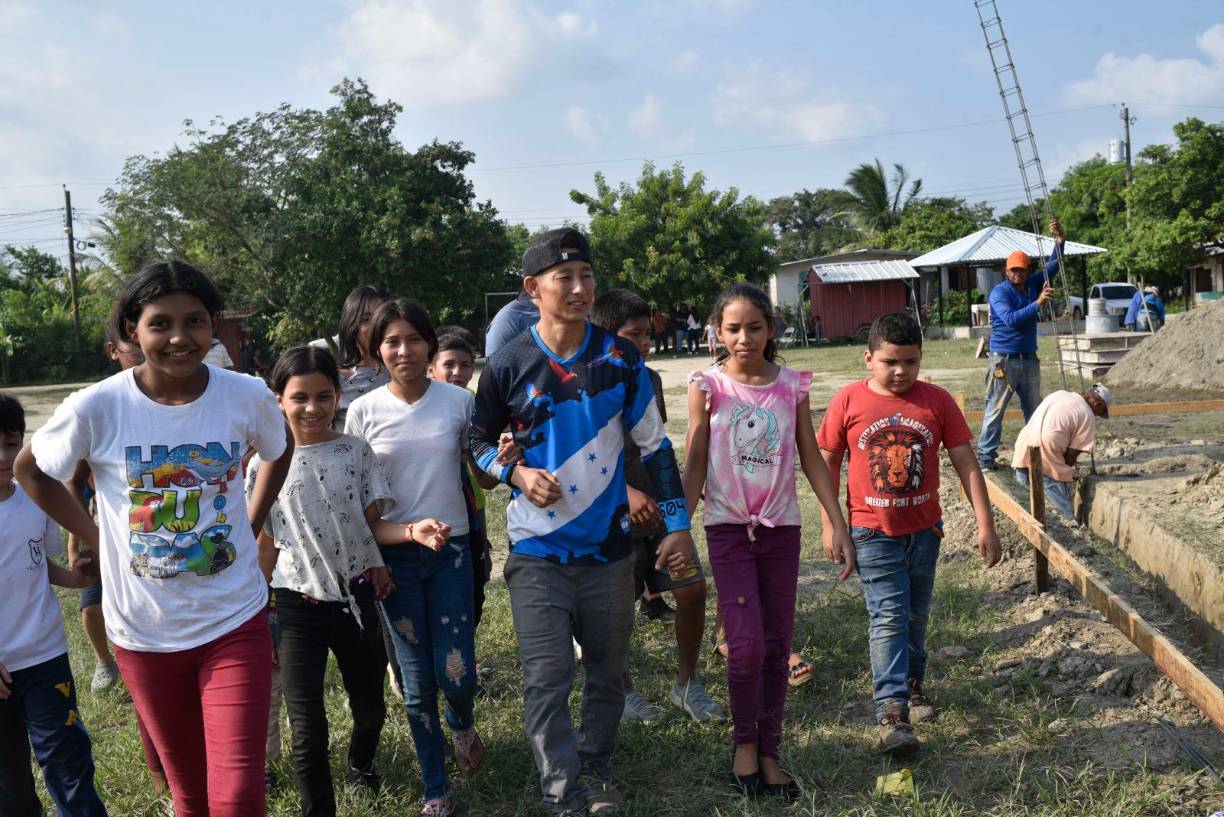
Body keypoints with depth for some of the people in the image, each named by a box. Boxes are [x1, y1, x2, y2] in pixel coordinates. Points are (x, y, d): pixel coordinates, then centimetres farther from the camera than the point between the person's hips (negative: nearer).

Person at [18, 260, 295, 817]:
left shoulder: (248, 396, -11)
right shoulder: (96, 407, -14)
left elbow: (279, 452, 12)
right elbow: (31, 470, 5)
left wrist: (250, 527, 4)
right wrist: (98, 540, -1)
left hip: (235, 623, 0)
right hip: (144, 632, 1)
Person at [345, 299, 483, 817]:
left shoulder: (459, 401, -3)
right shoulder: (363, 411, -4)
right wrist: (407, 530, -11)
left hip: (451, 550, 0)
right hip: (393, 557, 0)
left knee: (456, 674, -4)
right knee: (417, 682, 6)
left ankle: (461, 723, 35)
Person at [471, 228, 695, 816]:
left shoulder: (619, 356, -2)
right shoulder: (508, 365, -5)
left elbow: (654, 444, 3)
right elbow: (479, 441, 8)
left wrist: (676, 524, -1)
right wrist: (517, 474, -12)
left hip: (608, 546, 2)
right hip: (537, 552, -2)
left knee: (608, 674, 14)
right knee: (546, 680, -4)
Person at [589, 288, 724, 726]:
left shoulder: (651, 380, 8)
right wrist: (627, 493, -30)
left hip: (660, 509, 6)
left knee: (692, 589, 2)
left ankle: (686, 685, 21)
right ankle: (622, 690, 30)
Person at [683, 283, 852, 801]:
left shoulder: (792, 386, 1)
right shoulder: (708, 385, -4)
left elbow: (812, 460, 6)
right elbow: (695, 465, -3)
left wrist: (839, 526, 2)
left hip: (781, 526, 2)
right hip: (728, 526, -2)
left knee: (777, 646, 8)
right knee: (746, 644, -10)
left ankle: (768, 752, 23)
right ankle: (744, 740, 16)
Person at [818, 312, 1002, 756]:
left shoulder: (936, 401, -5)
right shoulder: (849, 402, -9)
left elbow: (966, 463, -3)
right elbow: (828, 465, -1)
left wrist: (985, 525, -6)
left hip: (924, 528, 3)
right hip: (873, 531, -3)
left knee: (916, 615, 18)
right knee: (888, 618, -8)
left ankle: (912, 683, 40)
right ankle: (892, 711, -7)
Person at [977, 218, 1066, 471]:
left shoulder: (1034, 285, 9)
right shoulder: (999, 292, -10)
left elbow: (1052, 266, 5)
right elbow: (1010, 319, -24)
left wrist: (1060, 241, -10)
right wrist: (1037, 304, -30)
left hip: (1029, 359, 7)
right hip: (1004, 359, -6)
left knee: (1034, 409, 12)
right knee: (995, 409, -5)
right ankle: (985, 457, -1)